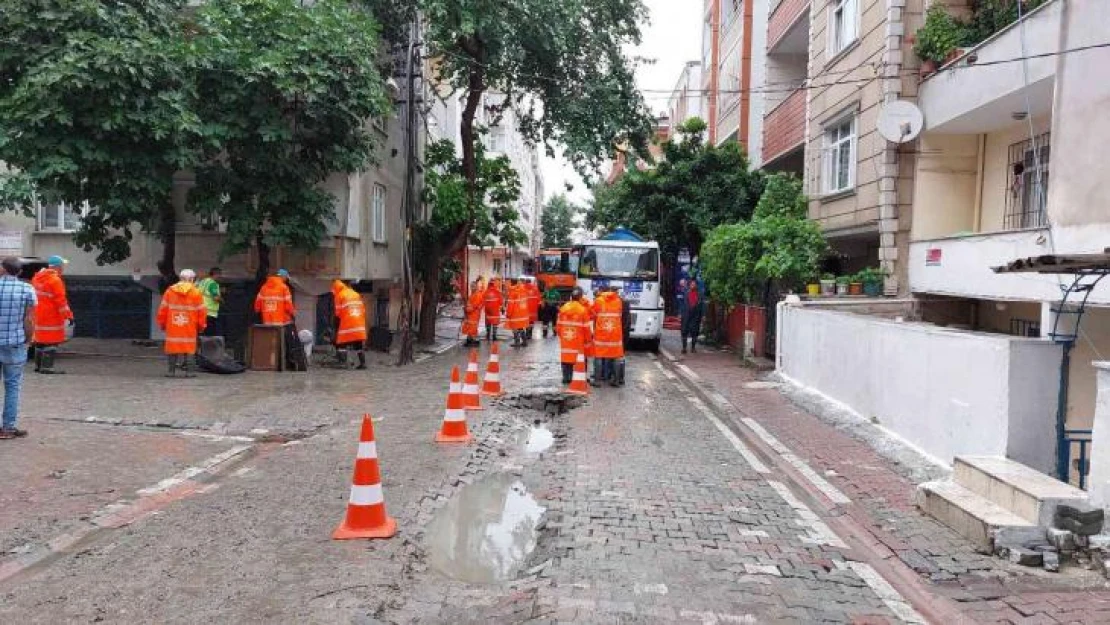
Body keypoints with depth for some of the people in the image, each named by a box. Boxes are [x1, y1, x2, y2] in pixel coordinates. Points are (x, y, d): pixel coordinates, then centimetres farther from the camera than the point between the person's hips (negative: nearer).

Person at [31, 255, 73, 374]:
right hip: (51, 317, -10)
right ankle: (47, 366, -11)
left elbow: (35, 295, 21)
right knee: (51, 341, -8)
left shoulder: (37, 277, 12)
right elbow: (61, 300, -19)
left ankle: (38, 365, 22)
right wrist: (68, 315, -15)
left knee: (41, 340, 16)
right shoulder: (55, 280, -17)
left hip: (39, 315, 10)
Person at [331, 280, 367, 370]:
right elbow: (363, 310, 17)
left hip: (346, 325, -5)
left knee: (341, 345, 2)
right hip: (359, 325, 5)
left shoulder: (339, 296, 1)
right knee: (360, 346, 8)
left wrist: (336, 328, 3)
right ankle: (363, 363, 0)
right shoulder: (356, 295, 19)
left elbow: (338, 315, -4)